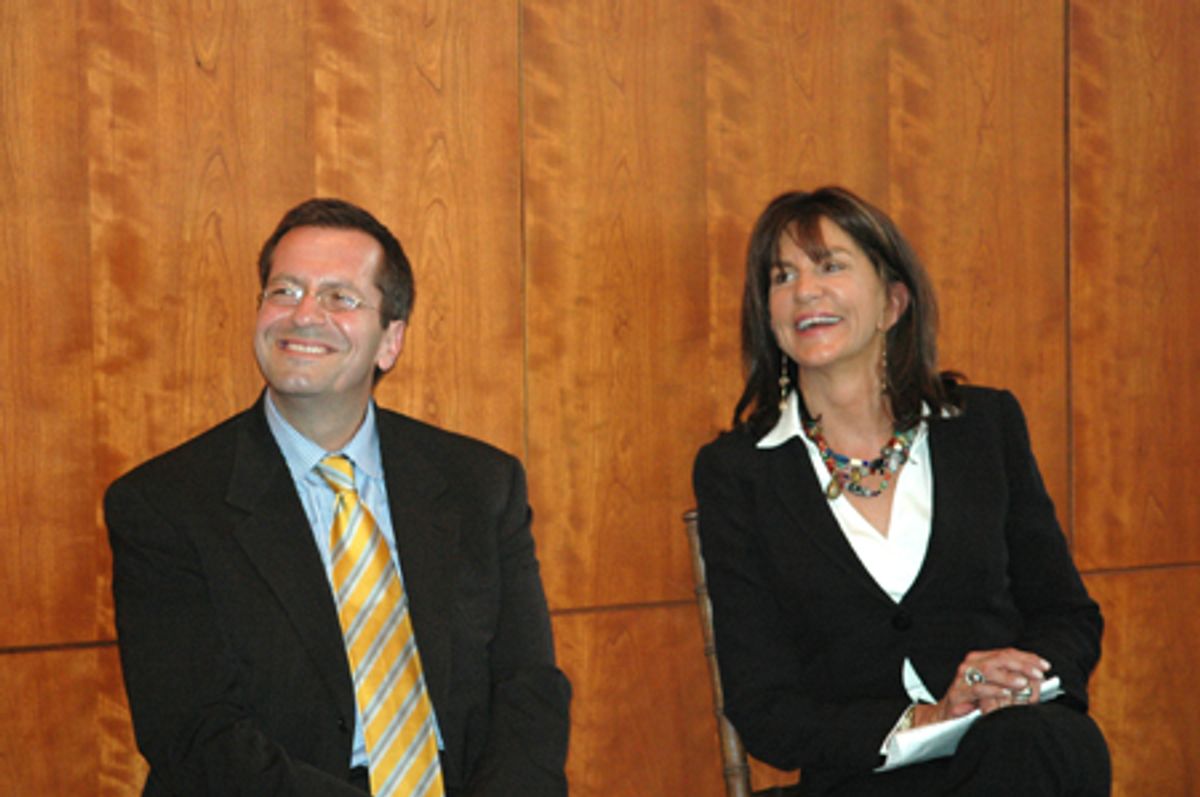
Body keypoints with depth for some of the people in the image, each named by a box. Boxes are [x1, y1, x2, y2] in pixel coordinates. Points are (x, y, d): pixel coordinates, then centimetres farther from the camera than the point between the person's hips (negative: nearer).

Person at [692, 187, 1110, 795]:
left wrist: (1019, 677, -7)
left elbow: (1070, 616, 17)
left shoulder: (987, 424, 11)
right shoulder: (735, 472, 5)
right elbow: (763, 711, 1)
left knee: (1022, 742, -35)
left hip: (1029, 745, 2)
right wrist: (925, 720, -13)